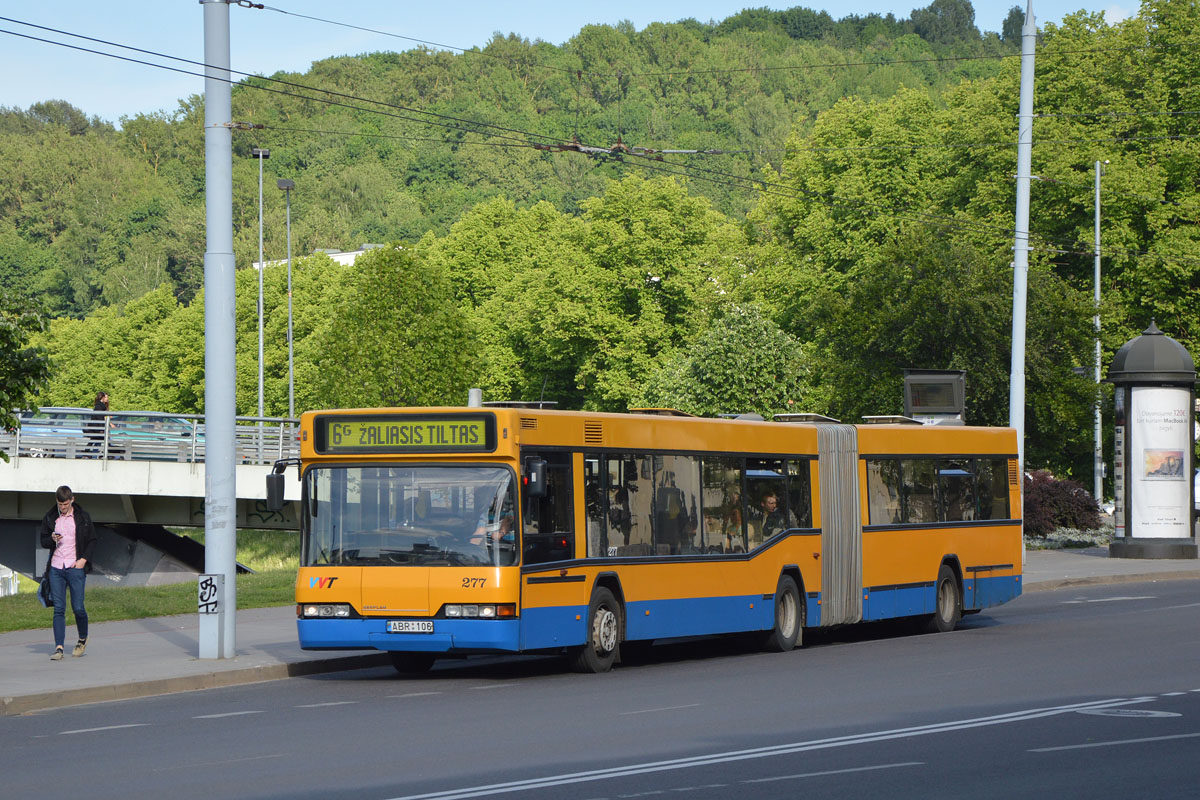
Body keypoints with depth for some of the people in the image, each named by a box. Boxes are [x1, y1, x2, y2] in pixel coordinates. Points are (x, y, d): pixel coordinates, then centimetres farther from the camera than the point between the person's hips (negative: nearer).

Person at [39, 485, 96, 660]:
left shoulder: (83, 517, 2)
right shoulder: (49, 518, 7)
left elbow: (92, 541, 7)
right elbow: (43, 542, 12)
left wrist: (84, 559, -6)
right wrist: (52, 539, -10)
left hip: (75, 567, -2)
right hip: (56, 568, 2)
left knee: (78, 608, -2)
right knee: (58, 609, -2)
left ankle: (83, 639, 24)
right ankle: (59, 648, -3)